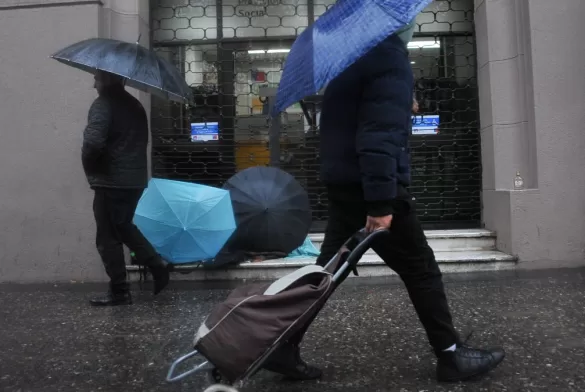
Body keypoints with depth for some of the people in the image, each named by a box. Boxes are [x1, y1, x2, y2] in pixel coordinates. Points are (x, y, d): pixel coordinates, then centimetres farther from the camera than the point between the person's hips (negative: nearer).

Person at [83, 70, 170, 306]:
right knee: (123, 227, 24)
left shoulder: (103, 104, -13)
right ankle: (156, 264, 15)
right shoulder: (134, 104, 14)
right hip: (135, 178, 9)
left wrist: (90, 167, -7)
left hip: (111, 181, -9)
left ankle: (119, 292, 8)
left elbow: (93, 142, -25)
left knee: (108, 237, 2)